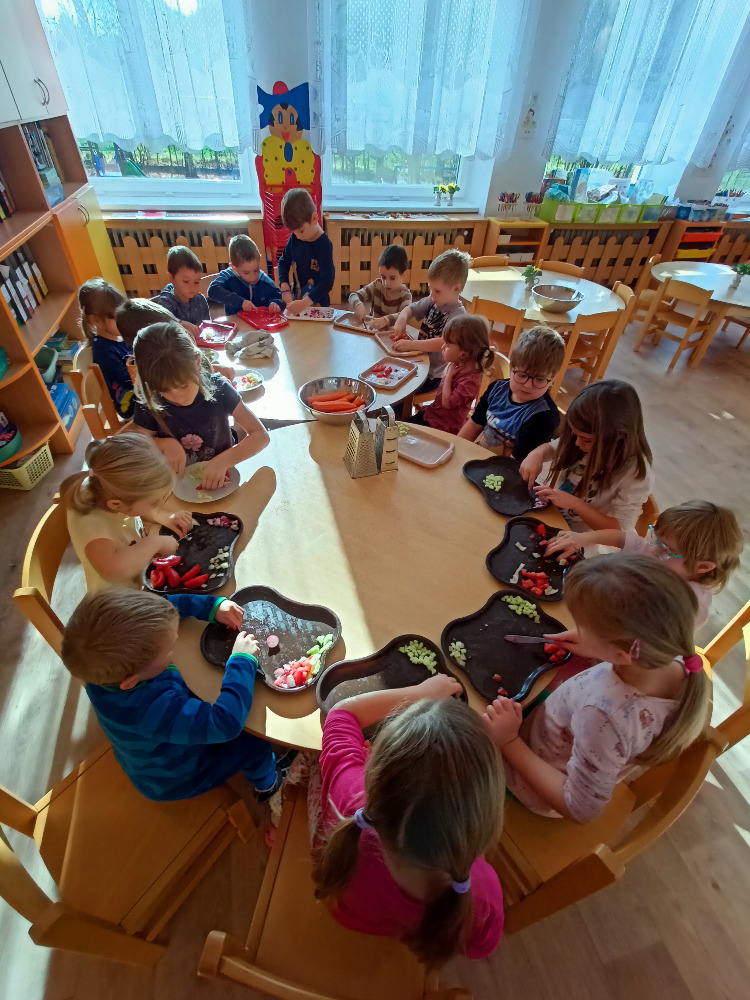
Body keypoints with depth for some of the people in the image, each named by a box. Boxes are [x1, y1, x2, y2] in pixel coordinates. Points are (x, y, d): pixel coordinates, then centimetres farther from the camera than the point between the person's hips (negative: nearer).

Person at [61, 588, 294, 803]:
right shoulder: (154, 708, -50)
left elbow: (164, 602, -16)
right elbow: (226, 722, -49)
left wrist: (214, 605, -22)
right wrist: (242, 660, -38)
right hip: (173, 780, -6)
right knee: (254, 745, 4)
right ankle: (267, 783, 36)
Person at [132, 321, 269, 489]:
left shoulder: (217, 388, -14)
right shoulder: (148, 401, -8)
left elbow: (260, 435, -16)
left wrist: (223, 461, -29)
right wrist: (165, 444, -16)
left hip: (218, 476, -1)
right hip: (175, 480, 1)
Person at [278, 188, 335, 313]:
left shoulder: (324, 245, -17)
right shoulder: (294, 239, -1)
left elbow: (327, 282, -23)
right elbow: (283, 262, 10)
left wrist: (304, 303, -33)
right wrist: (285, 289, -9)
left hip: (318, 305, -4)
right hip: (295, 300, 4)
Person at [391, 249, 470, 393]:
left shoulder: (457, 314, -18)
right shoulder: (432, 302, 3)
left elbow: (444, 343, -30)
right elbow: (410, 309, 16)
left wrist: (411, 345, -34)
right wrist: (402, 319, -8)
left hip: (433, 375, -7)